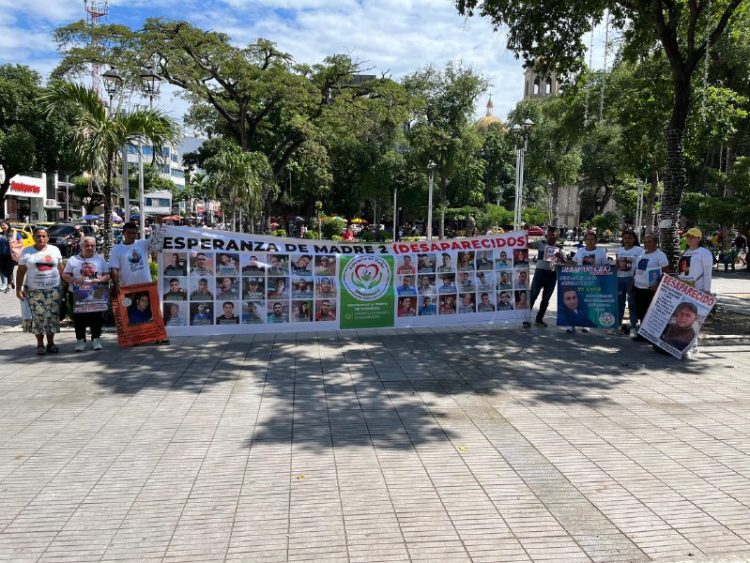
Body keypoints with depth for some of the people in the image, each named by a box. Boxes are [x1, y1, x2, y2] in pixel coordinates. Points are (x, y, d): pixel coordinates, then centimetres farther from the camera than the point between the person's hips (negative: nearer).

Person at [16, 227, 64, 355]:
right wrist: (18, 289, -4)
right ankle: (40, 344, 11)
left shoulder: (54, 250, 7)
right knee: (37, 317, -1)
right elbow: (21, 272, 3)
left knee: (52, 316, 3)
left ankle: (51, 343, 15)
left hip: (53, 290, 1)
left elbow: (61, 269, 10)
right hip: (34, 291, -1)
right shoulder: (27, 251, 2)